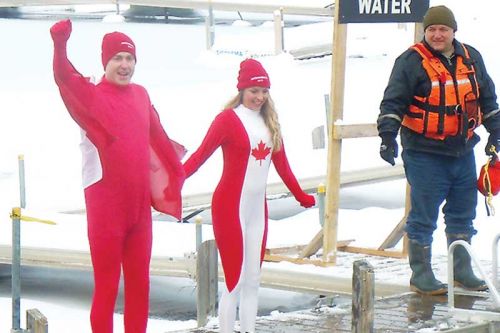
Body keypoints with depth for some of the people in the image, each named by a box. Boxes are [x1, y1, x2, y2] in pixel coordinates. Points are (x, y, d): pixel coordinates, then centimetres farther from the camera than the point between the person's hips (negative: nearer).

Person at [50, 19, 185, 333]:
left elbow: (157, 136, 23)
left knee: (139, 281, 14)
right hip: (105, 203, -6)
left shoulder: (140, 95, 9)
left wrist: (176, 172, 33)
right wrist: (60, 44, -44)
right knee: (106, 283, -2)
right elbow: (65, 77, -26)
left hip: (139, 203, 6)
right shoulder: (91, 95, -7)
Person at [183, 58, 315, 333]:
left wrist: (300, 195, 25)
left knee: (253, 280, 12)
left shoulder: (269, 122, 10)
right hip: (231, 208, -7)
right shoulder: (228, 118, -9)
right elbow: (201, 154, -17)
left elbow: (281, 164, 19)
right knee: (235, 280, -5)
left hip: (258, 209, 7)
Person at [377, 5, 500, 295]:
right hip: (425, 154, -6)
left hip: (463, 151, 6)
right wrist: (388, 135, -19)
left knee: (463, 215, 14)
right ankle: (421, 275, 9)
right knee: (424, 217, -1)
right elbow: (393, 102, -9)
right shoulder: (411, 61, -8)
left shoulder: (471, 58, 9)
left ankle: (462, 271, 27)